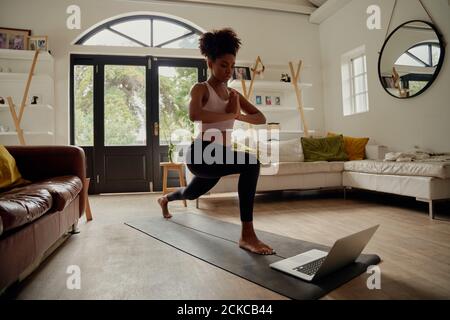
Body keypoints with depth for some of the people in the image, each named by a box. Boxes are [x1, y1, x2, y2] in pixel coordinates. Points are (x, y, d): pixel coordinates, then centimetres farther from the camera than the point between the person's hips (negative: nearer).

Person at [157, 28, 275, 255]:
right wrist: (229, 115, -23)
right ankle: (247, 235, -26)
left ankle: (164, 199, 66)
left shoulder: (233, 93, 13)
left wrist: (238, 115, -10)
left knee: (191, 194, 31)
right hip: (201, 154, -8)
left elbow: (261, 118, 9)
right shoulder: (201, 88, -5)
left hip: (220, 156, 8)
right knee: (250, 163, -32)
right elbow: (194, 115, -29)